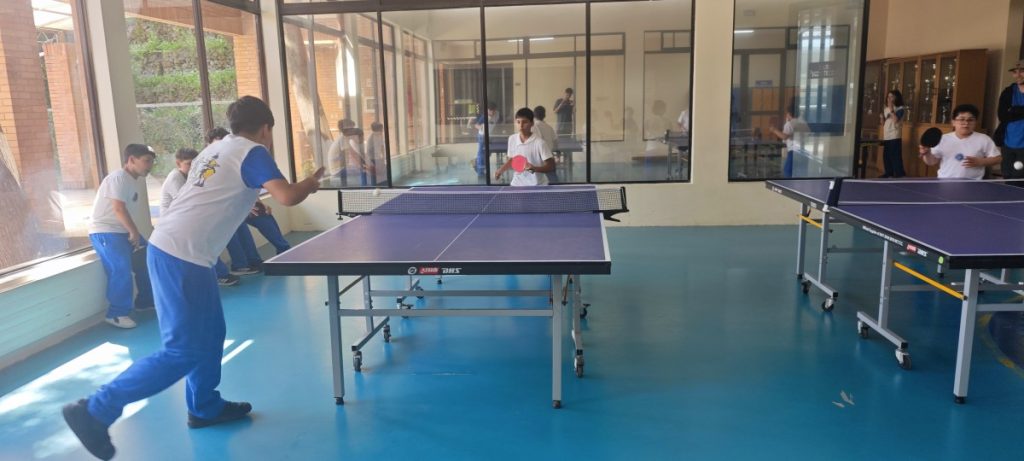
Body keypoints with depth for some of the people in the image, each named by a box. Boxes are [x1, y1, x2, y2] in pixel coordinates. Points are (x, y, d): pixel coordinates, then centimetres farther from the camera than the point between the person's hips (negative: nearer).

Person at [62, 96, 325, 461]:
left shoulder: (216, 149, 18)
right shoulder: (253, 152, -6)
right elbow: (287, 197, -19)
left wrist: (251, 196, 32)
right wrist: (310, 184, 1)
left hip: (171, 246, 9)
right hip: (182, 255, -9)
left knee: (209, 334, 19)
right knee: (184, 350, -4)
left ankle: (205, 407, 30)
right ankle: (96, 410, -1)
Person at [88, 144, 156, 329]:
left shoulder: (135, 183, 12)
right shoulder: (118, 178, -16)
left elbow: (126, 211, 10)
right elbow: (119, 209, -22)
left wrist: (134, 232, -1)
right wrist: (134, 232, -16)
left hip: (123, 230, 10)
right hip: (105, 231, -10)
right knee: (121, 269, -21)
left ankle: (145, 300, 23)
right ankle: (117, 314, -13)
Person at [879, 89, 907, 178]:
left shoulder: (900, 109, -2)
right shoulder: (886, 109, 18)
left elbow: (896, 120, -18)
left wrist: (891, 110, -14)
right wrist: (882, 117, 1)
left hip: (895, 137, -7)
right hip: (886, 137, 7)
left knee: (895, 156, -11)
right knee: (886, 156, 7)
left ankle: (899, 174, -8)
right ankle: (888, 173, 16)